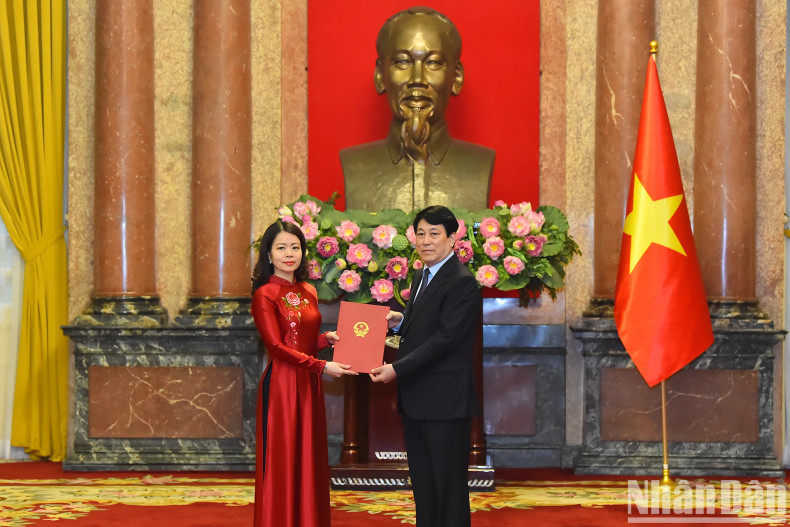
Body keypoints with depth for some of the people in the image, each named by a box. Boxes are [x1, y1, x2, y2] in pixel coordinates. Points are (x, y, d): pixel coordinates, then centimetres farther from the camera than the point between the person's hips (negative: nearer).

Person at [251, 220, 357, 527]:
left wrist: (327, 339, -3)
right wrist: (322, 366, -17)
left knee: (310, 463, 8)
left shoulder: (308, 292, 12)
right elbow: (276, 346, -13)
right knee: (281, 464, -2)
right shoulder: (265, 294, -8)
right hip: (281, 384, -6)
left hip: (309, 386, 7)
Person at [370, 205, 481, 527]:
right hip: (416, 398, 9)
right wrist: (400, 321, 1)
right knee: (422, 485, 15)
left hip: (445, 401, -9)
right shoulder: (421, 277, 16)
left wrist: (397, 369, -22)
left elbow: (445, 338, -20)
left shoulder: (461, 283, -14)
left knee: (449, 487, -1)